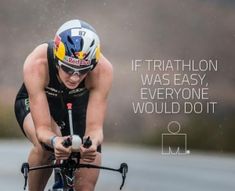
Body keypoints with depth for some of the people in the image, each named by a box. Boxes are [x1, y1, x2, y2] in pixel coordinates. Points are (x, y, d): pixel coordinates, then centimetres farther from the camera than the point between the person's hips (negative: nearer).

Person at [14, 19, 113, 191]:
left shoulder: (103, 69, -35)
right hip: (35, 104, -2)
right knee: (46, 145, -35)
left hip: (77, 107, 2)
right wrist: (54, 141, -62)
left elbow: (95, 126, -35)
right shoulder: (36, 64, -39)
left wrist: (92, 143, -58)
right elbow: (43, 128, -39)